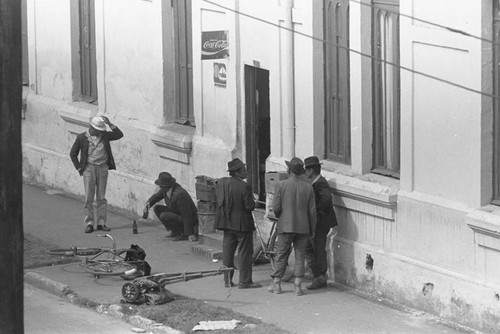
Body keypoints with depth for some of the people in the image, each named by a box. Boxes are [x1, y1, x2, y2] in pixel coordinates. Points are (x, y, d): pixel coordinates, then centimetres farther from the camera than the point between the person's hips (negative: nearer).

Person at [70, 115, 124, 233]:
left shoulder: (104, 136, 5)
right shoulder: (82, 137, -1)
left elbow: (119, 135, -1)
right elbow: (73, 154, 6)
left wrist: (110, 124, -10)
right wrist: (79, 168, 1)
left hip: (103, 168, 2)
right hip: (89, 168, -2)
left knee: (101, 197, 5)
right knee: (89, 198, -4)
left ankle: (101, 223, 9)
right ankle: (89, 223, 0)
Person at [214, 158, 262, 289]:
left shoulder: (221, 183, -1)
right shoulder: (244, 187, -20)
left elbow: (218, 201, 7)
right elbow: (250, 206, -19)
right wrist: (252, 200, 0)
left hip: (226, 222, 6)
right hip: (242, 223, -6)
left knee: (227, 251, 14)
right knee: (245, 252, 3)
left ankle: (227, 279, 18)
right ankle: (244, 281, 4)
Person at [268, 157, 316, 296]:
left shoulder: (281, 185, -8)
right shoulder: (308, 187, -1)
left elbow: (276, 208, -8)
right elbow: (312, 211, 0)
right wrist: (312, 230, 10)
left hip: (286, 226, -1)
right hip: (303, 227, 1)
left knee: (281, 255, 9)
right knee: (300, 256, 6)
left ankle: (276, 284, 13)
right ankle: (298, 286, 2)